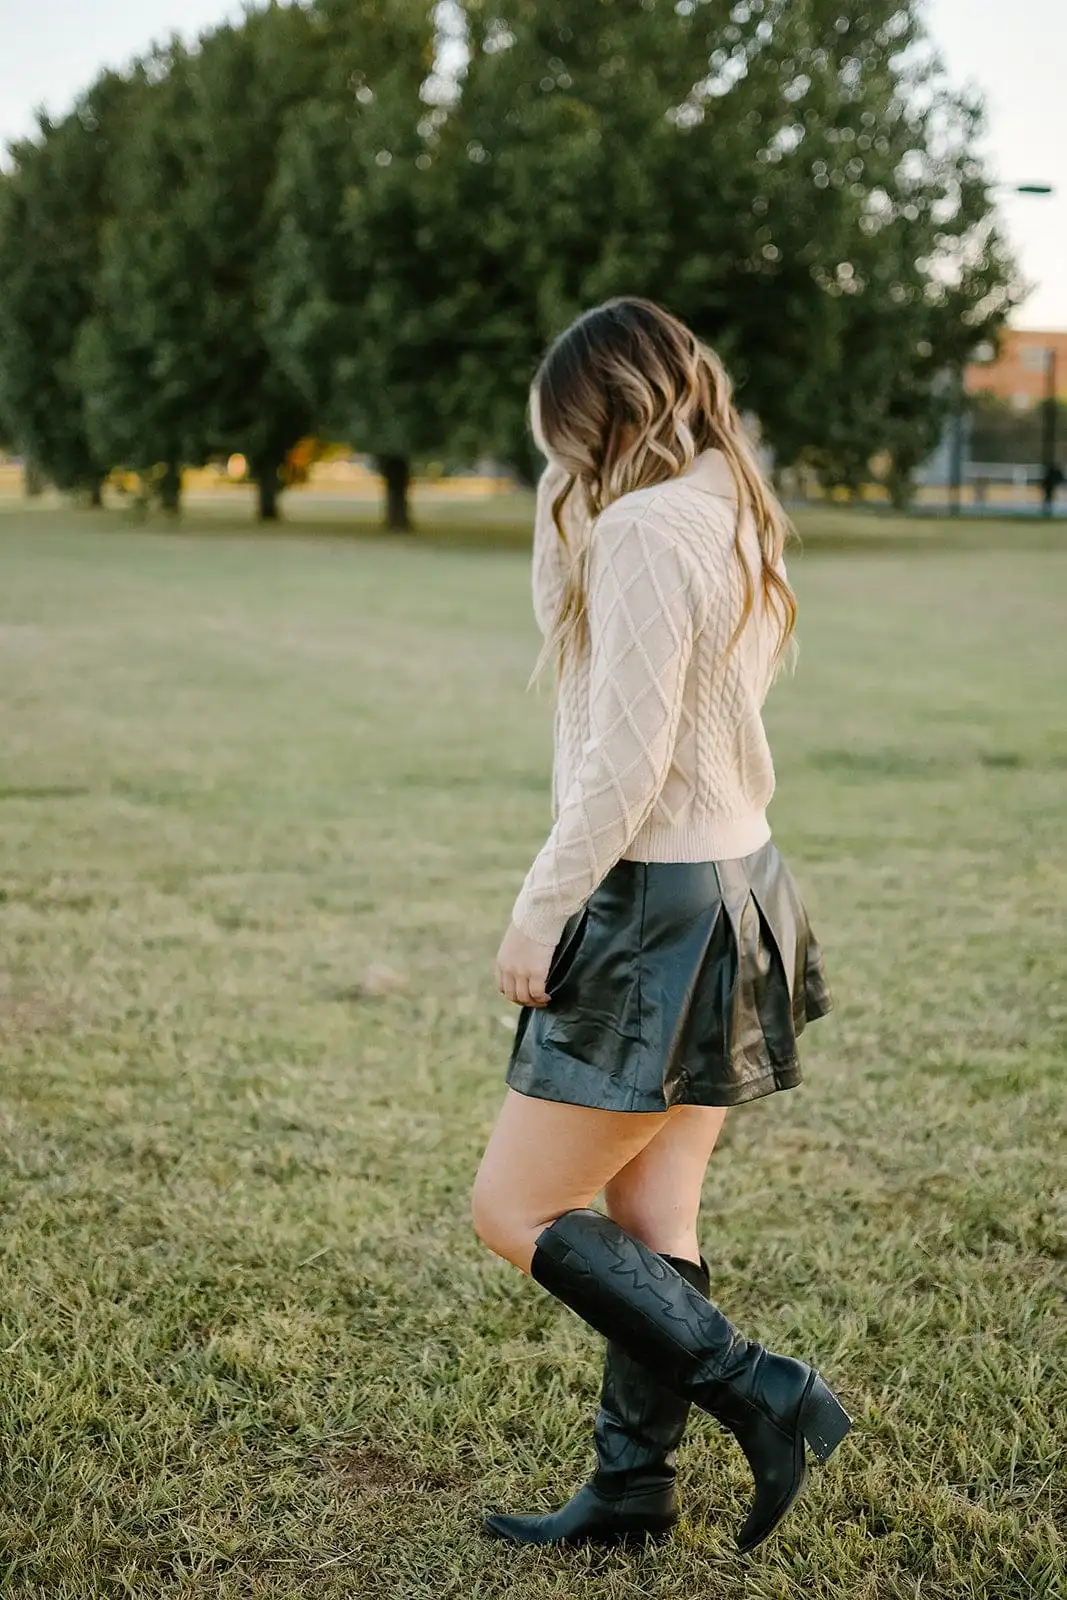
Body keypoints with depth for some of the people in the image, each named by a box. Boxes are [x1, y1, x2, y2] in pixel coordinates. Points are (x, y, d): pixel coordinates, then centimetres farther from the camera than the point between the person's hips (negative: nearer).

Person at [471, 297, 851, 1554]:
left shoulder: (650, 529, -17)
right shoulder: (735, 520, 13)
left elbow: (626, 762, -21)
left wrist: (539, 914, -16)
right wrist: (571, 520, 12)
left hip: (661, 914, -10)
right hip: (736, 890, 10)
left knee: (513, 1210, 0)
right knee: (651, 1224, 15)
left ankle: (759, 1392, 0)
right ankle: (630, 1489, 24)